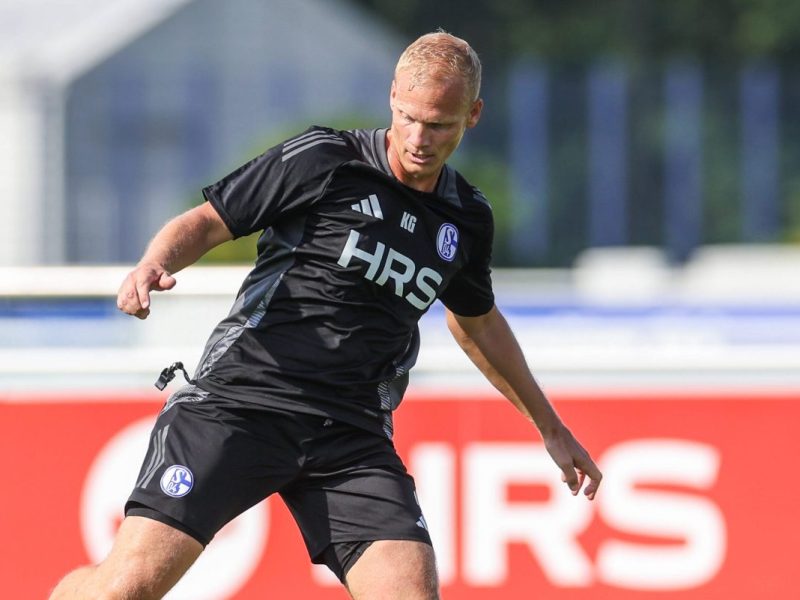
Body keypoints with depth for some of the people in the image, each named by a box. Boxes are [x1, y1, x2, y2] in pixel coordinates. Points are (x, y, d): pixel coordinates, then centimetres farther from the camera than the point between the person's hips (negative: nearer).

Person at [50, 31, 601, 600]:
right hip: (239, 402, -4)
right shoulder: (322, 160, -2)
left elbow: (477, 320, 32)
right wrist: (155, 264, -21)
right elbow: (206, 222, 2)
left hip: (351, 439, 4)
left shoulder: (467, 219, 13)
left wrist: (550, 424, 40)